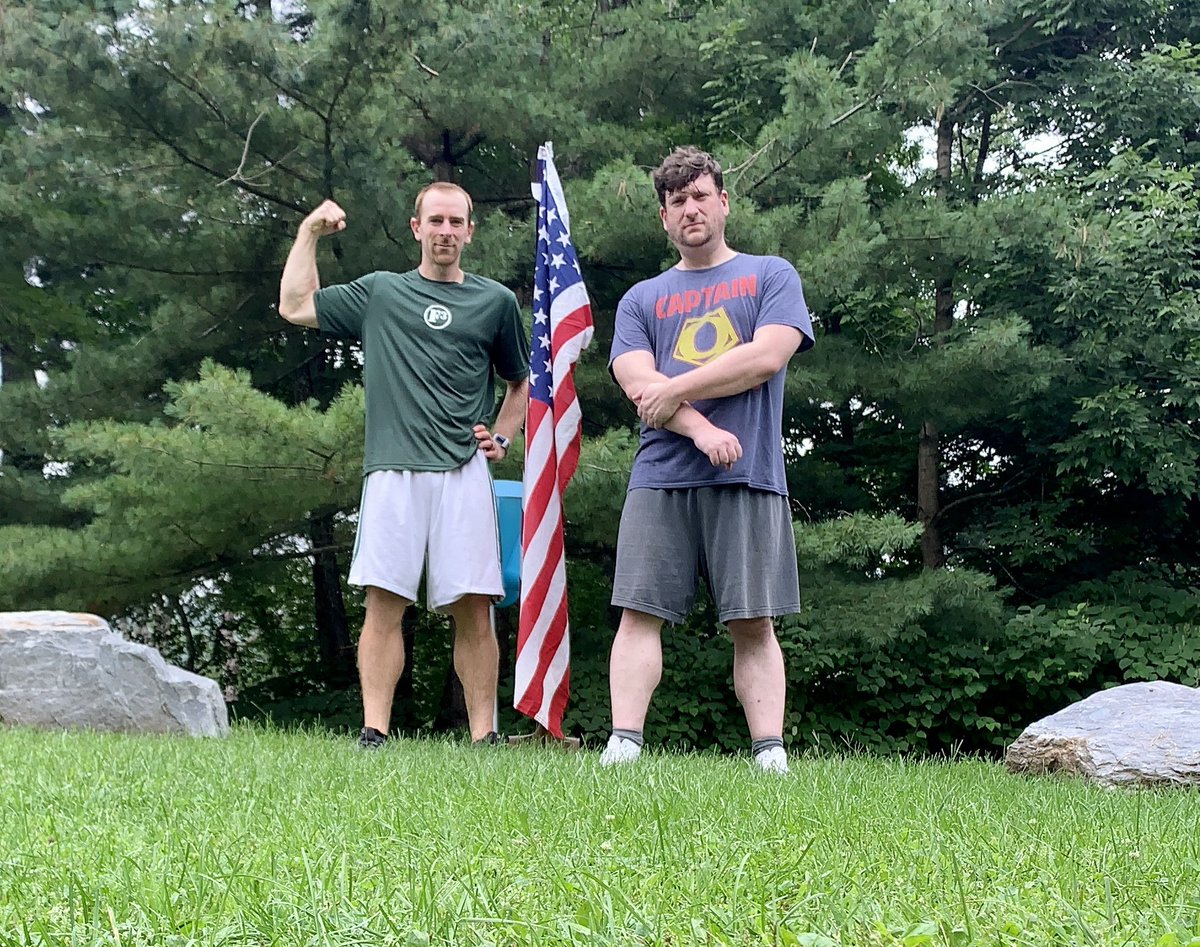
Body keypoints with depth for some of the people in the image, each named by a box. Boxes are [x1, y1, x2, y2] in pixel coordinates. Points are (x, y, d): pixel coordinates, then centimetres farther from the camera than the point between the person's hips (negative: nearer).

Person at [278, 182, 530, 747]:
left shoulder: (495, 302, 16)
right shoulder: (379, 293, 16)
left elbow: (521, 382, 26)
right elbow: (295, 306, 19)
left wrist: (502, 437, 11)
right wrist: (310, 232, 18)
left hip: (464, 473, 0)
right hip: (392, 469, 0)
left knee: (473, 610, -5)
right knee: (384, 603, -7)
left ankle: (484, 736, -1)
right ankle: (373, 733, -5)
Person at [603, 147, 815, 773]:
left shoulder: (771, 276, 13)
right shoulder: (642, 299, 19)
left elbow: (767, 356, -5)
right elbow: (637, 384, 3)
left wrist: (673, 390, -4)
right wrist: (701, 429, -14)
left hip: (749, 479, -2)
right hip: (660, 479, 2)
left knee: (753, 624, -4)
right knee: (640, 613, -6)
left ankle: (770, 755, -7)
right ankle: (623, 745, -10)